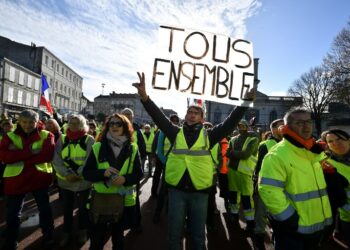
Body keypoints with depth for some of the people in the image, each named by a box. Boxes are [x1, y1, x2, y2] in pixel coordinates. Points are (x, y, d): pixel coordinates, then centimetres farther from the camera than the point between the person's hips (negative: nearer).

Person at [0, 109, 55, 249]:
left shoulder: (46, 135, -4)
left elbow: (48, 155, -19)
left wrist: (18, 156, -19)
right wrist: (30, 152, -24)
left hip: (40, 178, -1)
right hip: (16, 179, 1)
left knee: (45, 210, 13)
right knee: (13, 213, 15)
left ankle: (48, 238, 35)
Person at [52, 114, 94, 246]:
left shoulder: (89, 139, -7)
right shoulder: (62, 139, 2)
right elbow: (56, 159, -5)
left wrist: (77, 175, -19)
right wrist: (67, 174, -17)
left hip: (83, 181, -2)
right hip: (65, 181, 3)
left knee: (83, 207, 14)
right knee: (67, 208, 17)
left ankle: (83, 231, 36)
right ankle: (67, 232, 37)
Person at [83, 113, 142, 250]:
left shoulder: (132, 149, -3)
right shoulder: (97, 147, -4)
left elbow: (139, 173, -3)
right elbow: (86, 173, -4)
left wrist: (125, 178, -22)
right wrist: (103, 173, -23)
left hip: (124, 200, 1)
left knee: (118, 237, 22)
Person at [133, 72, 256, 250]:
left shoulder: (208, 135, 0)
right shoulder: (176, 133, 2)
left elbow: (230, 122, -6)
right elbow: (158, 117, -8)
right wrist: (144, 96, -21)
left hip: (200, 192, 0)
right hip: (176, 190, 1)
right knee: (174, 235, 16)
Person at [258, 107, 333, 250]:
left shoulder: (313, 152, 6)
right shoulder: (277, 155, -22)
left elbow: (318, 185, 19)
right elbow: (268, 191, -28)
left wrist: (324, 216, 17)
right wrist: (290, 219, -23)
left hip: (317, 225, 8)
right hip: (292, 229, -8)